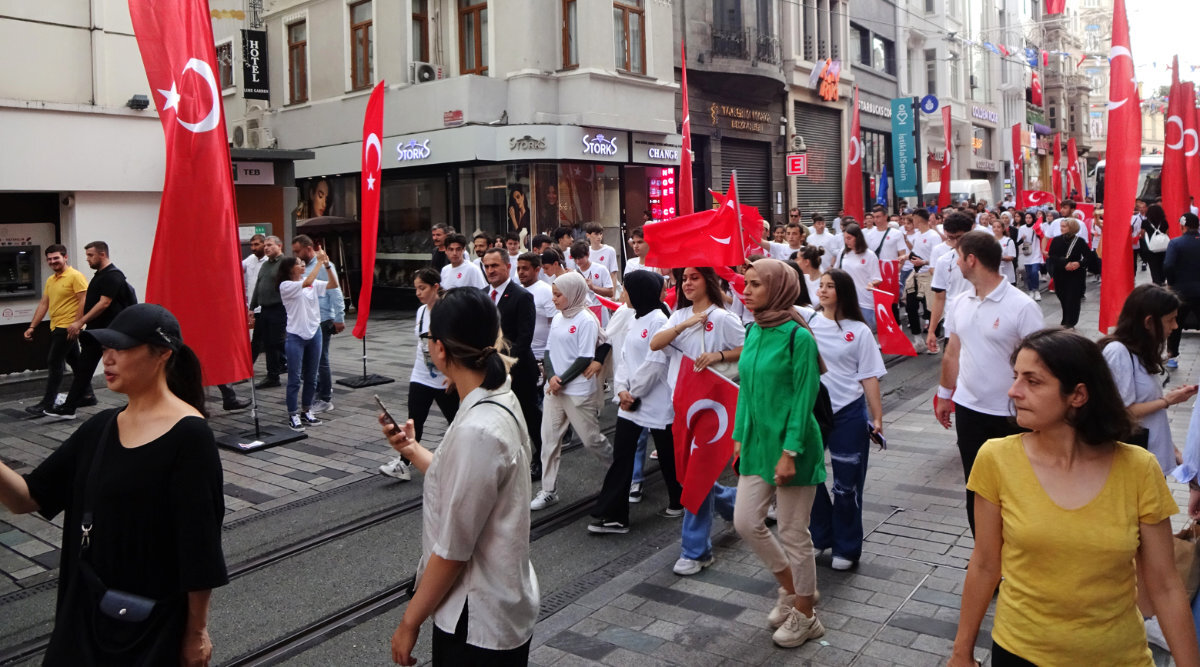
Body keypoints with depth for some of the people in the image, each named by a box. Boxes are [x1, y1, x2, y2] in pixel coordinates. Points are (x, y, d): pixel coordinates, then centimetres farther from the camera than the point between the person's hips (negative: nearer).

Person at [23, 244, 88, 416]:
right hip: (56, 328, 9)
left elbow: (83, 301, -17)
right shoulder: (50, 281, 16)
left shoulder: (75, 276, -11)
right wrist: (32, 327, 12)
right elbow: (43, 305, 17)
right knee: (75, 362, 14)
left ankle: (47, 404, -4)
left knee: (54, 363, -8)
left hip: (67, 328, -9)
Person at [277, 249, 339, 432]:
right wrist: (319, 261, -22)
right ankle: (293, 416, 7)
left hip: (314, 333, 5)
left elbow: (333, 284, 0)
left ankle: (307, 411, 24)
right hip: (296, 336, -5)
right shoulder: (285, 286, -9)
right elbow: (307, 282, -25)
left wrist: (327, 265, -11)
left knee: (311, 376, 12)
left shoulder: (313, 283, 6)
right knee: (295, 378, -2)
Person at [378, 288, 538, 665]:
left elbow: (452, 551, -22)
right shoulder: (499, 400, -1)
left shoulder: (477, 431, -28)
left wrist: (409, 623, -11)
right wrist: (412, 449, 11)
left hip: (479, 622, -9)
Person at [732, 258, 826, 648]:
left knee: (793, 533, 5)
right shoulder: (753, 331, 5)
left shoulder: (798, 335, -16)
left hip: (790, 445, -7)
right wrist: (740, 438, 11)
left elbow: (805, 398, -17)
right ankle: (790, 587, 33)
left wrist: (790, 453, -19)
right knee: (746, 522, 9)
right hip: (757, 442, 7)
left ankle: (805, 616, 25)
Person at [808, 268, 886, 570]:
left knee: (847, 484, 7)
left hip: (848, 413, -2)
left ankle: (846, 548, 24)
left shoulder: (859, 331, -2)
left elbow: (869, 378, -1)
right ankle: (820, 536, 31)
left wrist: (877, 418, -3)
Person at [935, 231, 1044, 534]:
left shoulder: (1022, 307, -15)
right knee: (975, 487, 15)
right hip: (968, 409, 6)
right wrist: (944, 396, 17)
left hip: (1010, 415, -6)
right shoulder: (960, 303, 4)